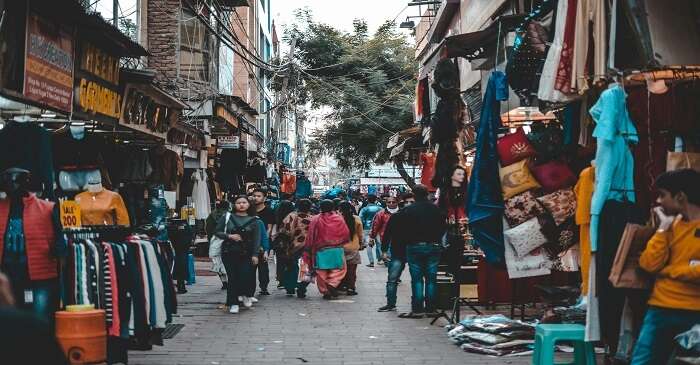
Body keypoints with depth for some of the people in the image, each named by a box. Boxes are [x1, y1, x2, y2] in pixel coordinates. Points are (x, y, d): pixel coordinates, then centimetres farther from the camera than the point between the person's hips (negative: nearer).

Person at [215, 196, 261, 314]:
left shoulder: (253, 220, 5)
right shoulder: (227, 218, 6)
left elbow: (256, 238, 2)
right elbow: (218, 232, 6)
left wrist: (255, 254, -6)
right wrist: (229, 236, -11)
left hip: (246, 254, 0)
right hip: (229, 253, 1)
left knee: (245, 276, -9)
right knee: (232, 278, 0)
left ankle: (246, 295, 21)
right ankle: (233, 303, 11)